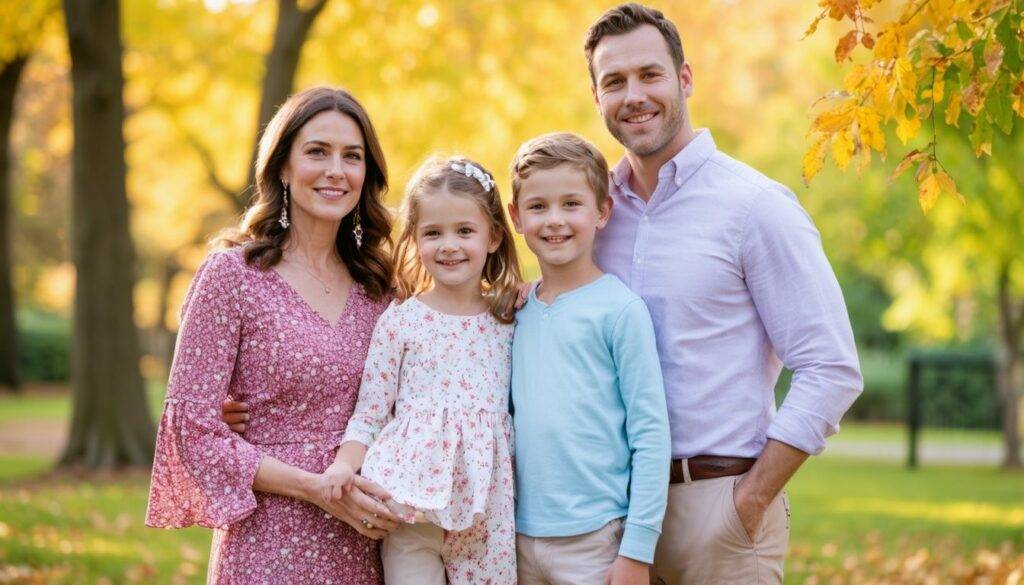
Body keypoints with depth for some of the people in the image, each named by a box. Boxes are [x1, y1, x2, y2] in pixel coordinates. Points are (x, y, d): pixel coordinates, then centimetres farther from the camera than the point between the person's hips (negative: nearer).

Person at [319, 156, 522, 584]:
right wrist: (343, 465, -15)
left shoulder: (509, 321, 7)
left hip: (487, 512, 2)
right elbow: (369, 415, 0)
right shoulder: (399, 321, 1)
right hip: (413, 506, -2)